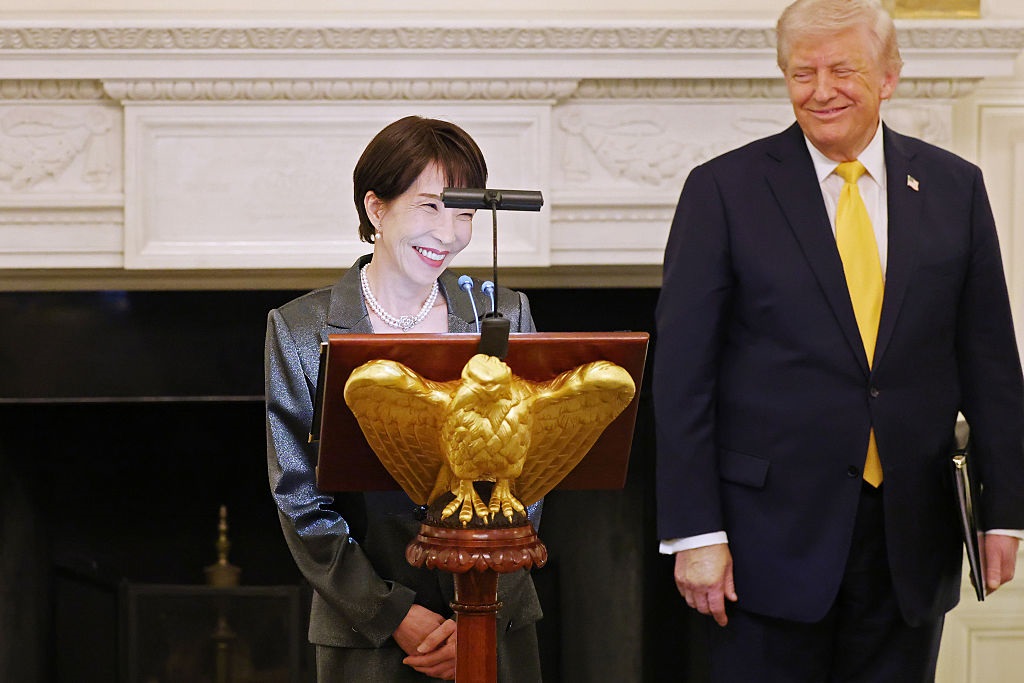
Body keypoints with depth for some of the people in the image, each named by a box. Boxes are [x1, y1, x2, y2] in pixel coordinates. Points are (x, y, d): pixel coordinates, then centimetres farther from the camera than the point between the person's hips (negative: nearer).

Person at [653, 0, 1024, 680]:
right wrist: (694, 532, -10)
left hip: (912, 539, 3)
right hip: (772, 535, -3)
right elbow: (682, 374, -4)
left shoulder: (955, 189, 7)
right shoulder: (723, 190, -2)